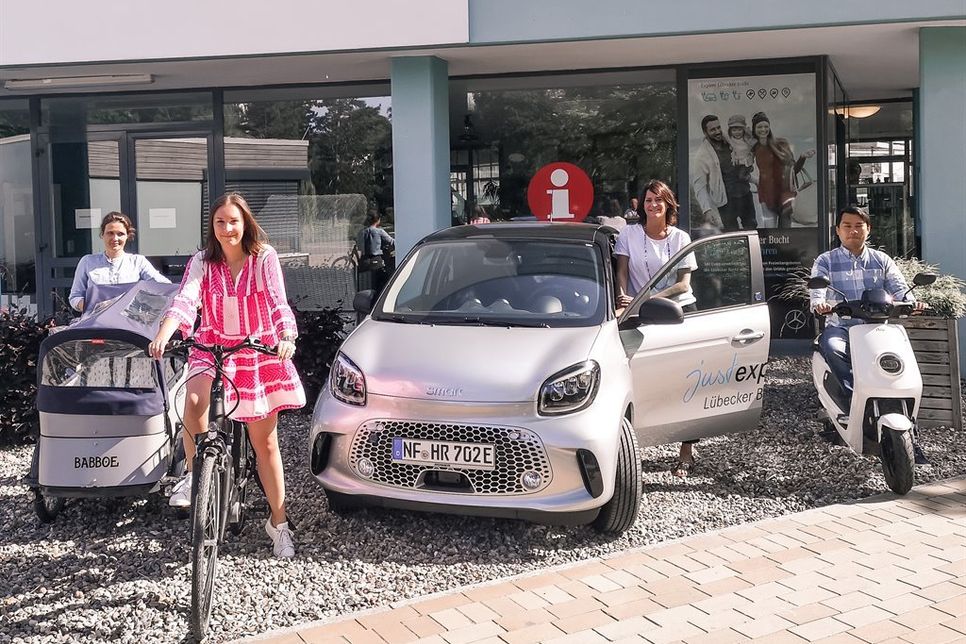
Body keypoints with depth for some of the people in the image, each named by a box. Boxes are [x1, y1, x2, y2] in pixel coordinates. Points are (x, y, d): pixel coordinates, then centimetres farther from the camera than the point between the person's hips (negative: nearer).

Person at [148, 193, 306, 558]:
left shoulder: (264, 257, -6)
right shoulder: (203, 262, -3)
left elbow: (278, 302, -16)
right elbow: (184, 301, -17)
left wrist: (287, 337, -36)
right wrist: (162, 337, -35)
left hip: (260, 351, -1)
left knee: (265, 442, 4)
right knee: (195, 400, -34)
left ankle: (278, 521, 18)